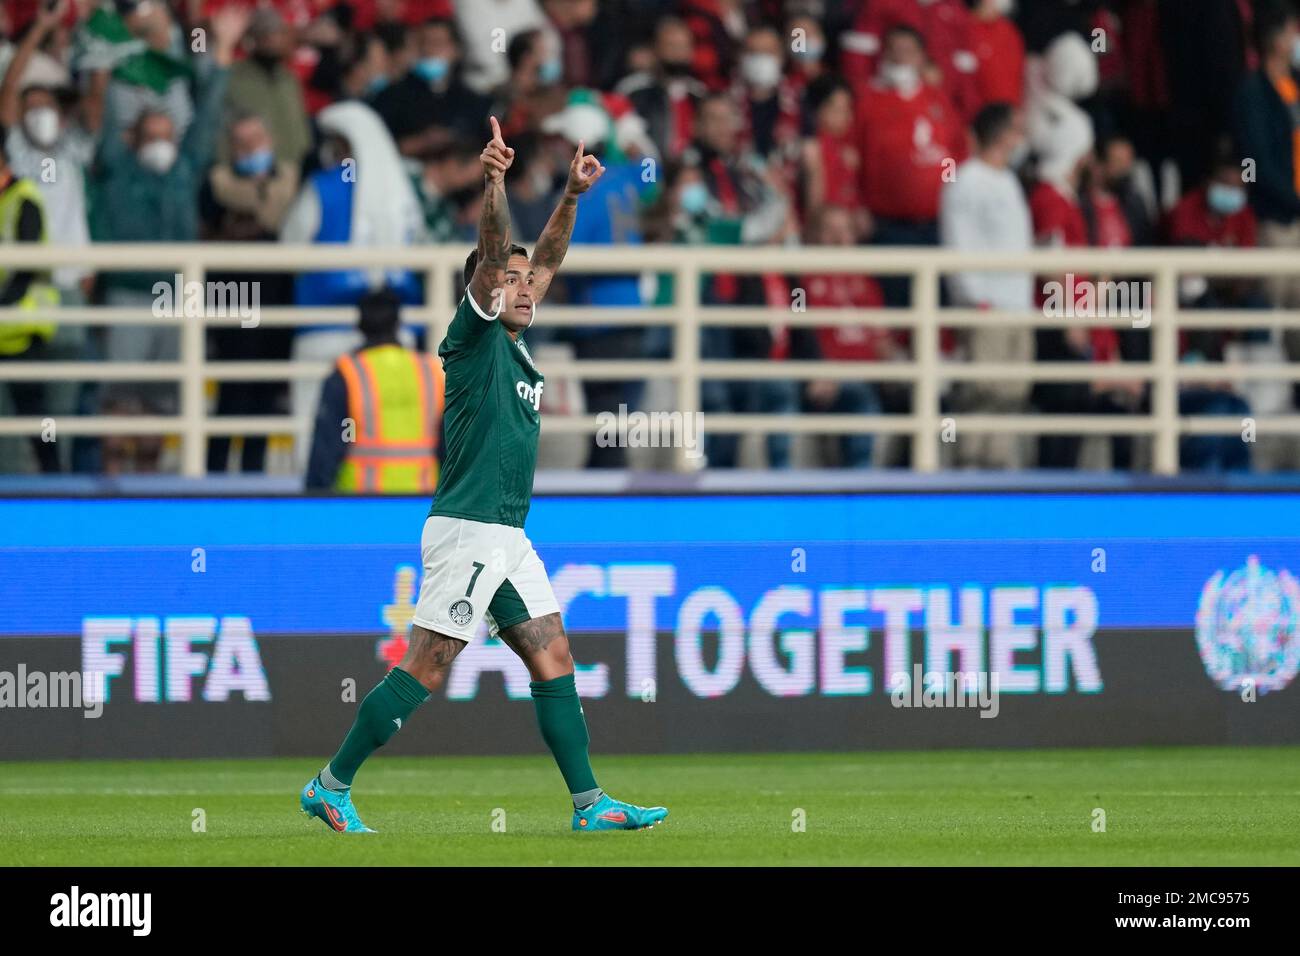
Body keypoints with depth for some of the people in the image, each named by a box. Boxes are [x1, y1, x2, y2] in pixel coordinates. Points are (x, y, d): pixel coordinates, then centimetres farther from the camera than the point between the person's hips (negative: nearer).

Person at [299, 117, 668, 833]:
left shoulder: (516, 345, 16)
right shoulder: (475, 334, -5)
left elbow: (545, 262, 22)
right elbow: (493, 255, -19)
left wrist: (572, 196, 13)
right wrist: (494, 185, -33)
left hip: (508, 539, 9)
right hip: (467, 531, -9)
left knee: (553, 660, 4)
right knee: (425, 670, -8)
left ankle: (589, 803, 5)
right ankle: (331, 786, -1)